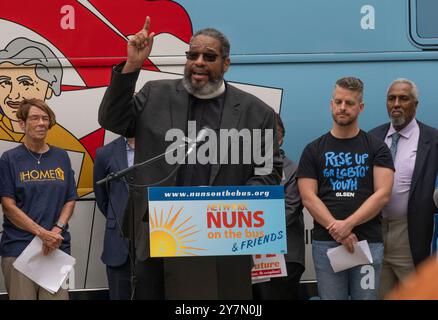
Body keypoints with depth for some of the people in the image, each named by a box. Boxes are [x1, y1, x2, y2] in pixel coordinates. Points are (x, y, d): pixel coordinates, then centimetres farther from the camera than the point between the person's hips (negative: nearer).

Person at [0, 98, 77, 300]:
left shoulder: (61, 157, 12)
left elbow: (70, 200, 10)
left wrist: (57, 229, -8)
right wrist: (43, 233, -13)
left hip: (57, 248, 3)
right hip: (18, 248, -2)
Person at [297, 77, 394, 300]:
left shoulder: (376, 148, 6)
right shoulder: (313, 150, 8)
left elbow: (382, 194, -4)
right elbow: (308, 198, 0)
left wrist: (348, 224, -16)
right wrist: (335, 229, -14)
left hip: (368, 241, 0)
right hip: (325, 242, 1)